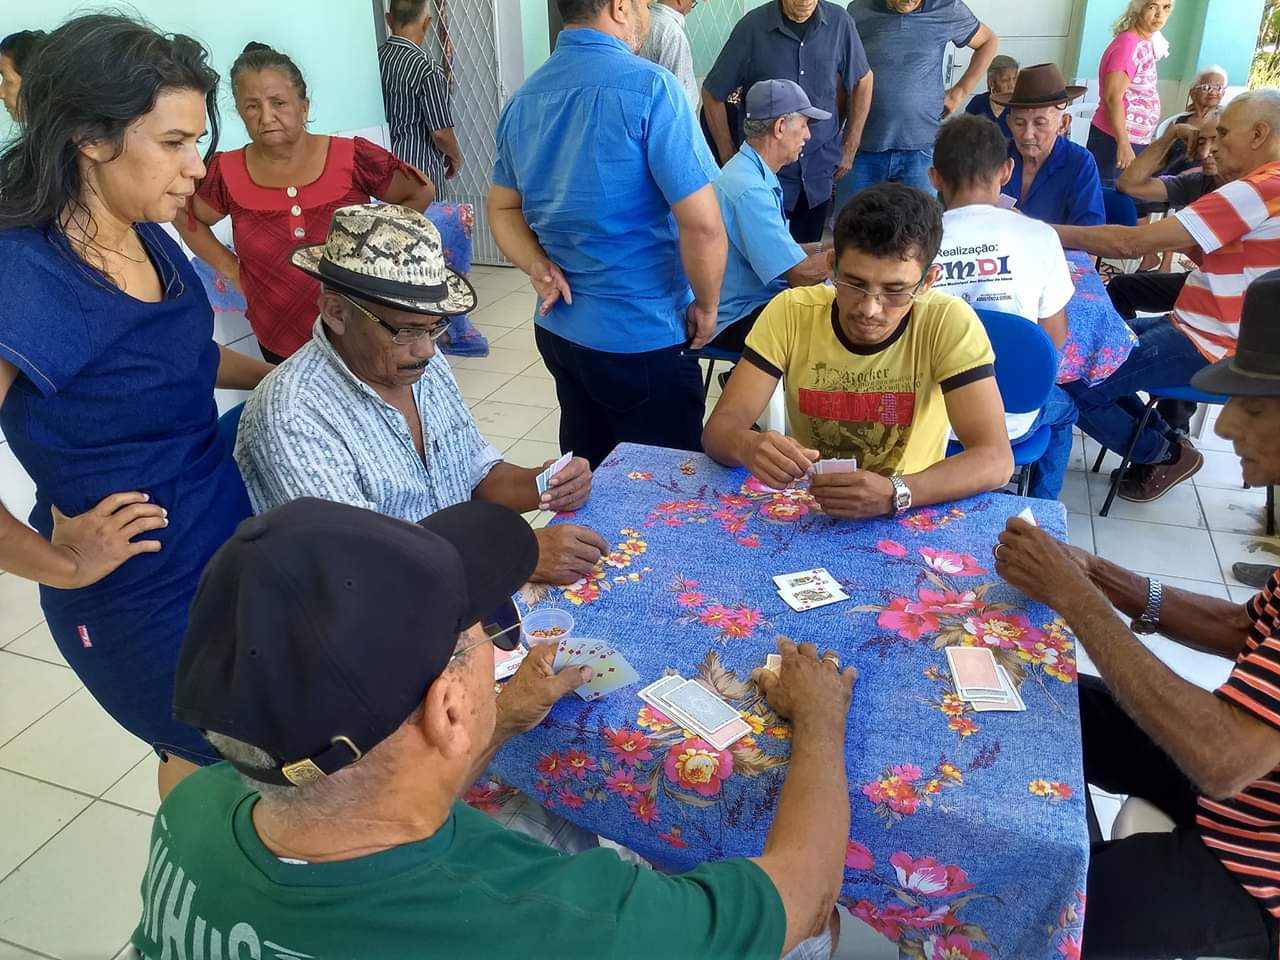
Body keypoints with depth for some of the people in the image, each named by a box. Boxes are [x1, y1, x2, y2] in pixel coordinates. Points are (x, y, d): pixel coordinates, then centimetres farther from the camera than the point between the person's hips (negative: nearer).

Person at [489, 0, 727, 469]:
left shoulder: (523, 99, 7)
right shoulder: (648, 87, -16)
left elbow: (503, 209, 15)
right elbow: (702, 223, -20)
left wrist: (539, 267, -1)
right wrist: (706, 306, -5)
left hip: (558, 327, 8)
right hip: (641, 338, -7)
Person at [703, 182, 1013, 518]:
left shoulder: (949, 323, -14)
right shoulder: (791, 312, -10)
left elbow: (995, 459, -20)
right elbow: (720, 427, -13)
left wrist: (895, 493, -37)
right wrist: (748, 446, -36)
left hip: (906, 519, -1)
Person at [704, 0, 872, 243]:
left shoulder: (839, 23, -5)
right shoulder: (752, 27, -11)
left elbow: (862, 80, 11)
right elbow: (712, 94, -2)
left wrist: (850, 148, 9)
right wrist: (729, 160, -1)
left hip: (821, 169, 3)